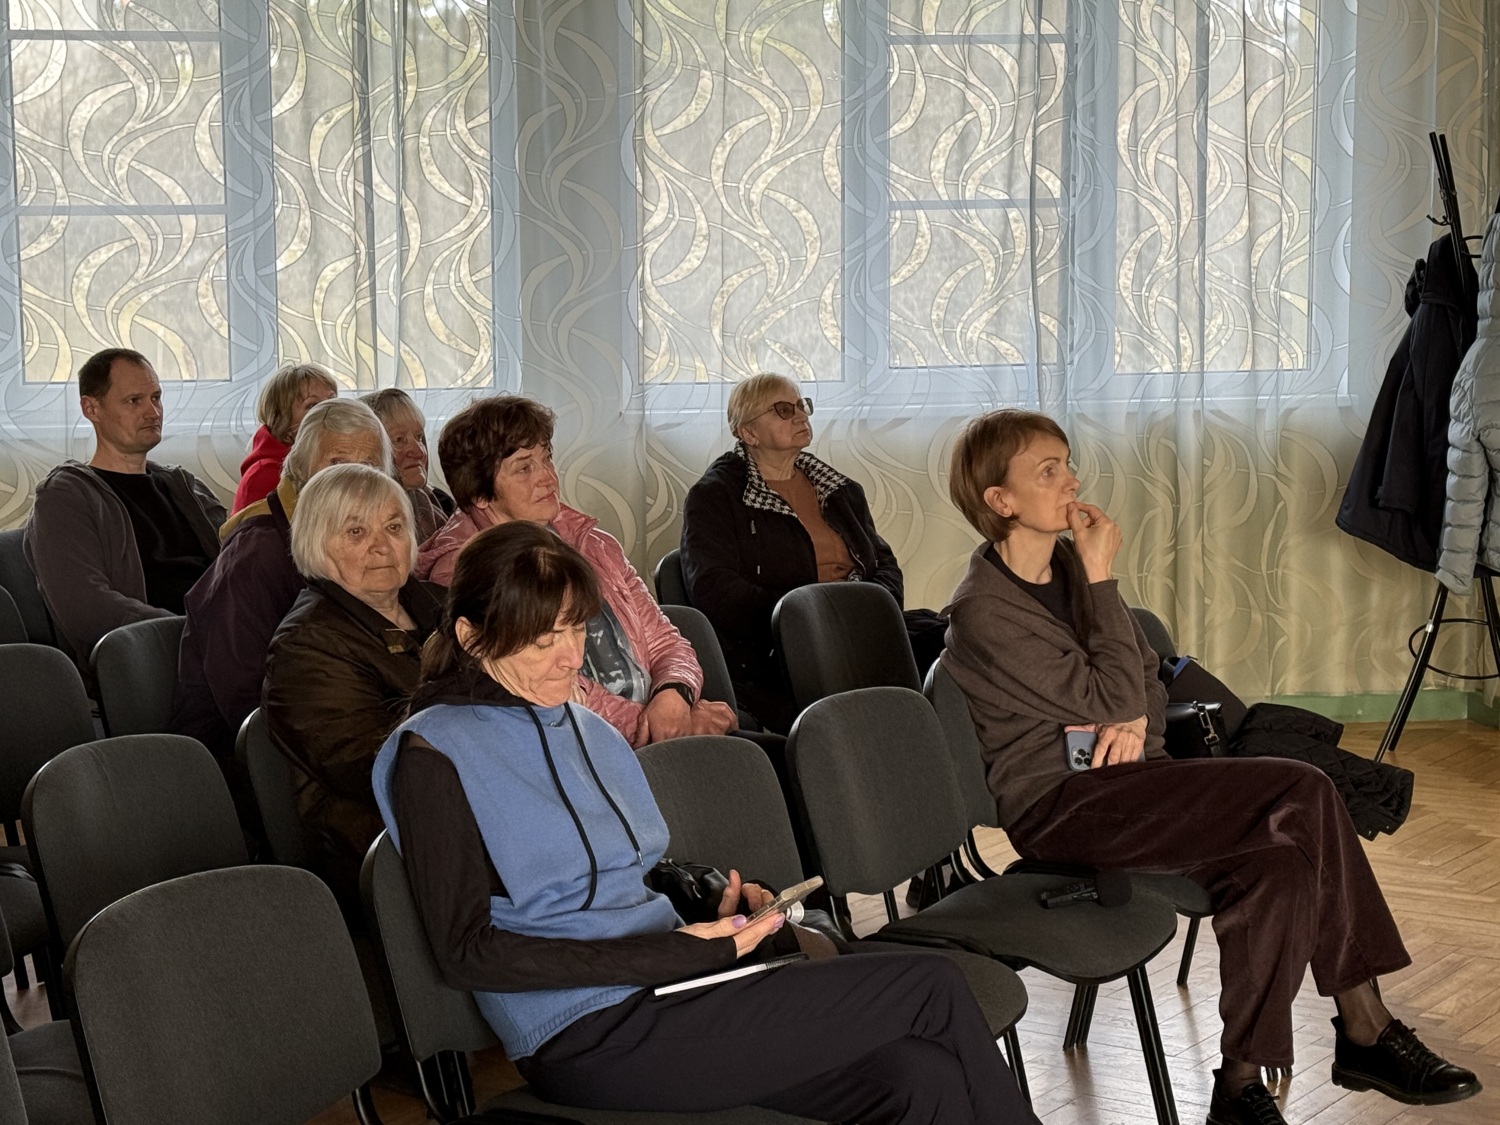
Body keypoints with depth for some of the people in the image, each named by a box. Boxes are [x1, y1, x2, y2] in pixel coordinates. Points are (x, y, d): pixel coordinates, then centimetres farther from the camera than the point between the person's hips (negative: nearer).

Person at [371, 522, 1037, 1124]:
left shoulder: (591, 732, 19)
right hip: (588, 1039, -7)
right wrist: (671, 953, -15)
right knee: (932, 988, -14)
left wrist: (717, 900, 3)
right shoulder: (434, 756, -5)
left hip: (670, 999, 7)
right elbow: (467, 952, -11)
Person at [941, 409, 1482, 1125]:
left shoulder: (1067, 562, 11)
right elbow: (1112, 700, -17)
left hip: (1109, 778, 7)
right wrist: (1101, 581, -14)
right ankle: (1366, 1032, -11)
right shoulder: (984, 610, -15)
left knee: (1279, 865, -20)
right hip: (1053, 804, -7)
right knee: (1302, 795, -21)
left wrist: (1136, 722, -4)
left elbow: (1147, 681, 19)